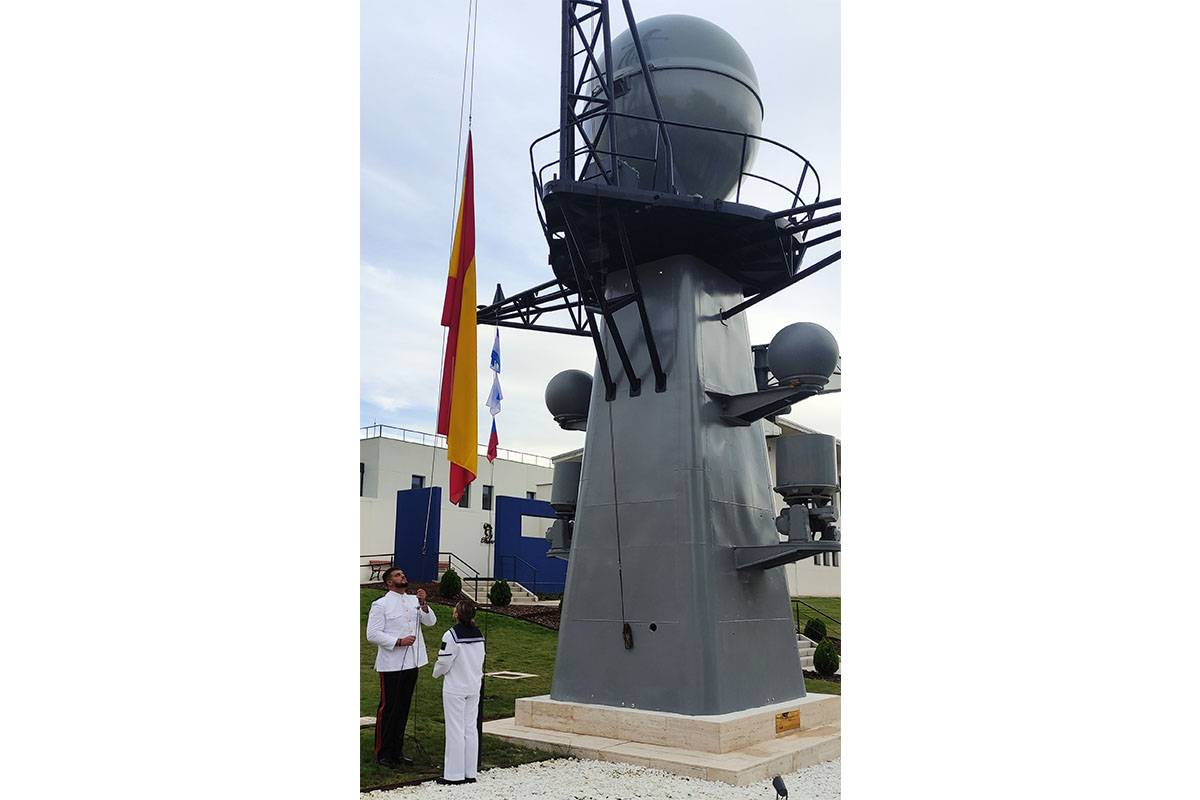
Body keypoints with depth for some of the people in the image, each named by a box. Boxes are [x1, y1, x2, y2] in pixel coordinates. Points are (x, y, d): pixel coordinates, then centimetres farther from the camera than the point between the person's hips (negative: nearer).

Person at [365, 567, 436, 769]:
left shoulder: (414, 600, 10)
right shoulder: (381, 605, -7)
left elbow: (430, 621, 1)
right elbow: (372, 634, -13)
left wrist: (423, 604, -16)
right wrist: (398, 641, -19)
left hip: (411, 663, 6)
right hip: (391, 665, -6)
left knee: (403, 708, 13)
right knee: (388, 708, 1)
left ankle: (397, 751, 23)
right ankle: (383, 753, 12)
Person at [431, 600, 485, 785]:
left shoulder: (452, 635, -19)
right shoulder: (479, 635, 3)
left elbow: (443, 663, -14)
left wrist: (437, 672, 6)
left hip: (455, 689, -6)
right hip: (474, 687, 6)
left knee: (455, 730, 1)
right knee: (470, 729, 11)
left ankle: (454, 774, 7)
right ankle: (470, 773, 16)